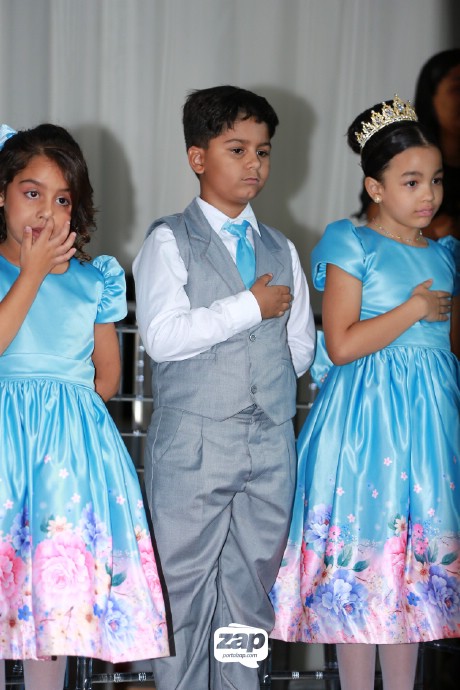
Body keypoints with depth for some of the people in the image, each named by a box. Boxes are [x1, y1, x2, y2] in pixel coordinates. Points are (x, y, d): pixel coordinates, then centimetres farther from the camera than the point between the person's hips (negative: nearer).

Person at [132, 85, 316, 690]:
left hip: (271, 444, 5)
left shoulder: (281, 249, 14)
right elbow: (161, 337, -16)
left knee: (251, 587, 11)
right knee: (185, 586, 2)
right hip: (192, 446, -4)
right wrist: (250, 307, -13)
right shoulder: (169, 241, -2)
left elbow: (302, 348, 18)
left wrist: (264, 382, 6)